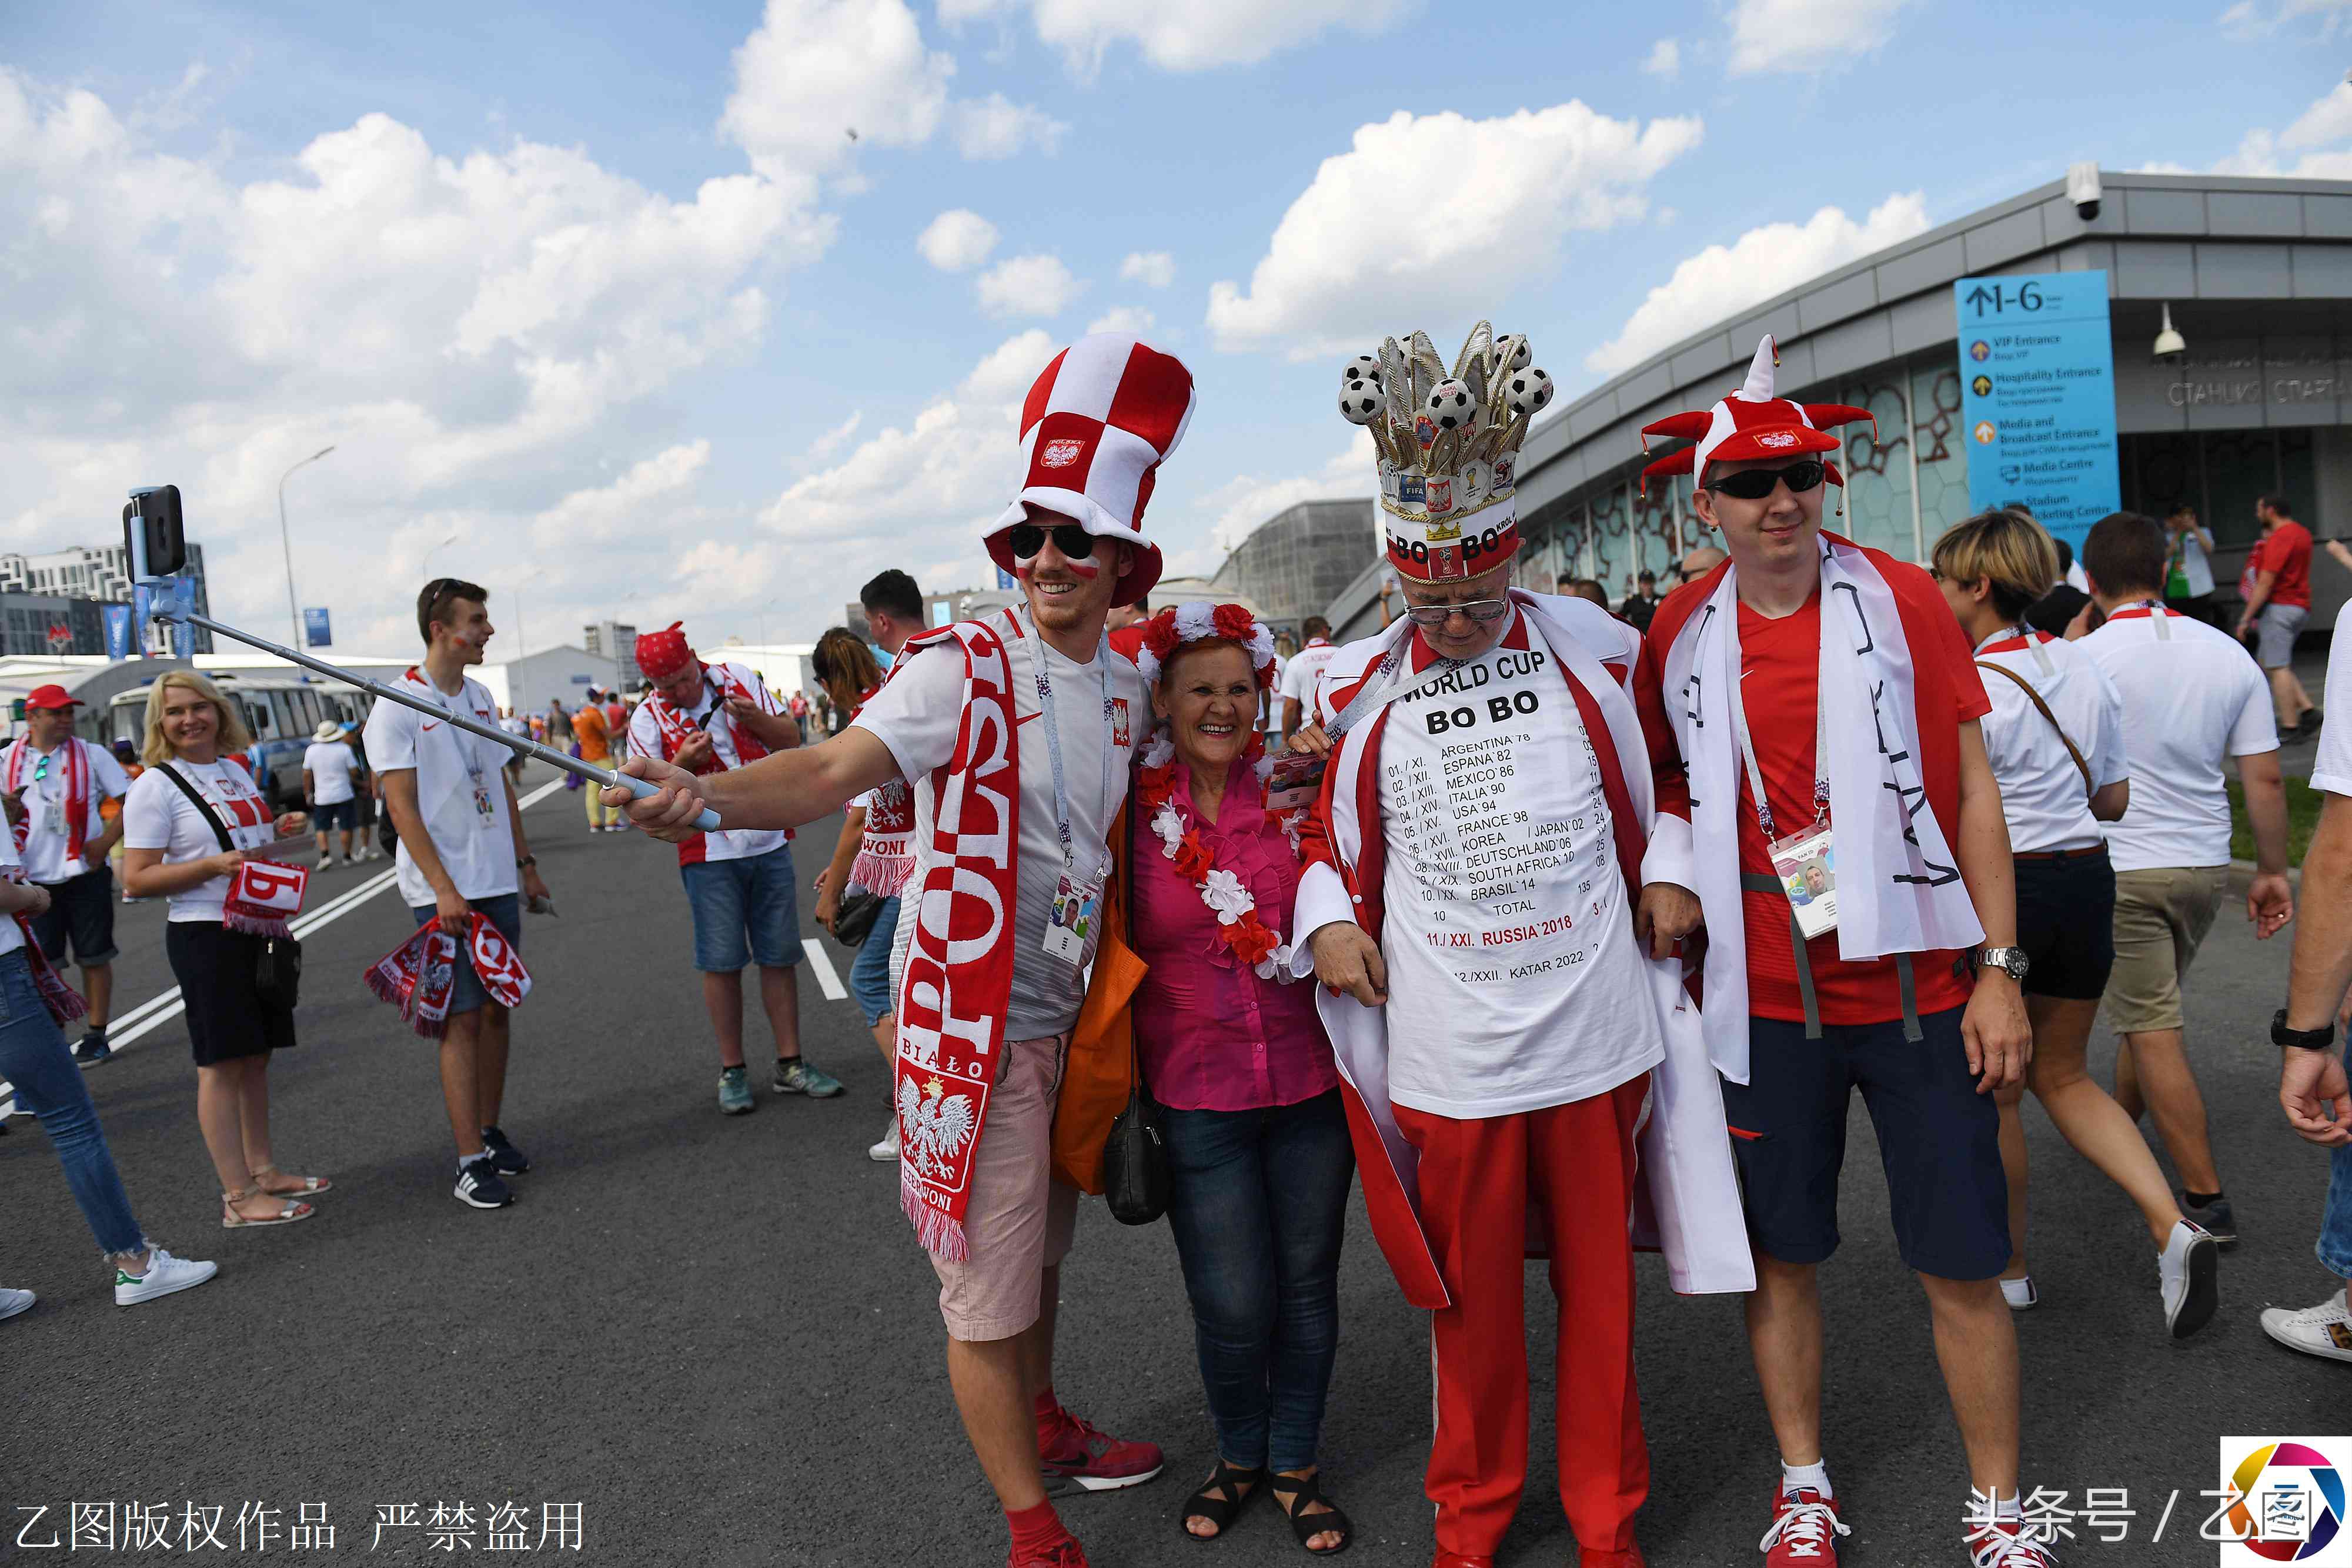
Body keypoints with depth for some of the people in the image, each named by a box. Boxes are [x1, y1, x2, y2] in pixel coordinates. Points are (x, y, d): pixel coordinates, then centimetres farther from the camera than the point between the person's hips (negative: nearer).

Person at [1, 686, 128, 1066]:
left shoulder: (91, 755, -1)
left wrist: (106, 841, -13)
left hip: (85, 874, -2)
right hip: (35, 878, 2)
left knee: (93, 957, 4)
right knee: (41, 963, 6)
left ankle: (96, 1035, 13)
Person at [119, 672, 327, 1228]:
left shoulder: (235, 770, 13)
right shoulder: (155, 787, -9)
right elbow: (137, 878, -13)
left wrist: (278, 832, 6)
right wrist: (216, 865, -23)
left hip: (257, 930, 7)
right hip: (205, 937, -7)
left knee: (256, 1057, 13)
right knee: (222, 1064, -3)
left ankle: (263, 1170, 23)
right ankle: (239, 1196, 2)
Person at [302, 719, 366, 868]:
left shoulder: (311, 750, -2)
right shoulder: (344, 749, -9)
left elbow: (307, 775, 2)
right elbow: (354, 772, -8)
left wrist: (308, 794, 12)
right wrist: (361, 781, 14)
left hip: (322, 798, 2)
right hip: (344, 795, -2)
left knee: (321, 828, 10)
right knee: (346, 827, 7)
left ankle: (324, 856, -5)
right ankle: (347, 856, 13)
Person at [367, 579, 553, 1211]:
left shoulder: (481, 697, 12)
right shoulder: (397, 708, -10)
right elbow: (402, 807, -13)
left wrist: (526, 863, 17)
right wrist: (444, 889, -18)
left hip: (498, 884, 7)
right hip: (443, 891, -6)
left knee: (497, 1009, 10)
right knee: (463, 1018, -6)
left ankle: (490, 1132, 23)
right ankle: (471, 1163, -2)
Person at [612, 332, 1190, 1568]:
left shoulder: (1127, 688, 6)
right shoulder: (961, 668, -14)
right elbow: (837, 769, -26)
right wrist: (708, 794, -44)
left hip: (1074, 1009, 6)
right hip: (975, 1016, -6)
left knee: (1043, 1244, 24)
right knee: (988, 1278, 3)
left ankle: (1039, 1424, 48)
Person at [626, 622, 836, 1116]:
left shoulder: (741, 680, 4)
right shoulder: (649, 719, -2)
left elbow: (791, 739, 8)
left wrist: (755, 718, -13)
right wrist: (681, 764, -20)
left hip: (770, 843, 2)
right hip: (710, 855, -2)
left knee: (780, 957, 6)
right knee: (722, 963, 1)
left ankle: (789, 1064, 15)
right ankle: (732, 1071, 14)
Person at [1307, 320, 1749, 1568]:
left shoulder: (1597, 652, 1)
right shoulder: (1359, 690, 0)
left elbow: (1669, 771, 16)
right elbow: (1327, 821, 12)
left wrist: (1669, 868, 1)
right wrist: (1327, 917, -4)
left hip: (1596, 1030, 1)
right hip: (1446, 1051, 0)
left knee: (1600, 1279, 13)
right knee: (1470, 1292, 12)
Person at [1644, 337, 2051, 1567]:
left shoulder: (1901, 600, -4)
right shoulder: (1682, 632, 0)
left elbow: (1973, 789, -2)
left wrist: (2000, 970, -5)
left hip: (1918, 988, -1)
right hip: (1767, 996, 2)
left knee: (1961, 1266, 7)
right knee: (1780, 1254, 12)